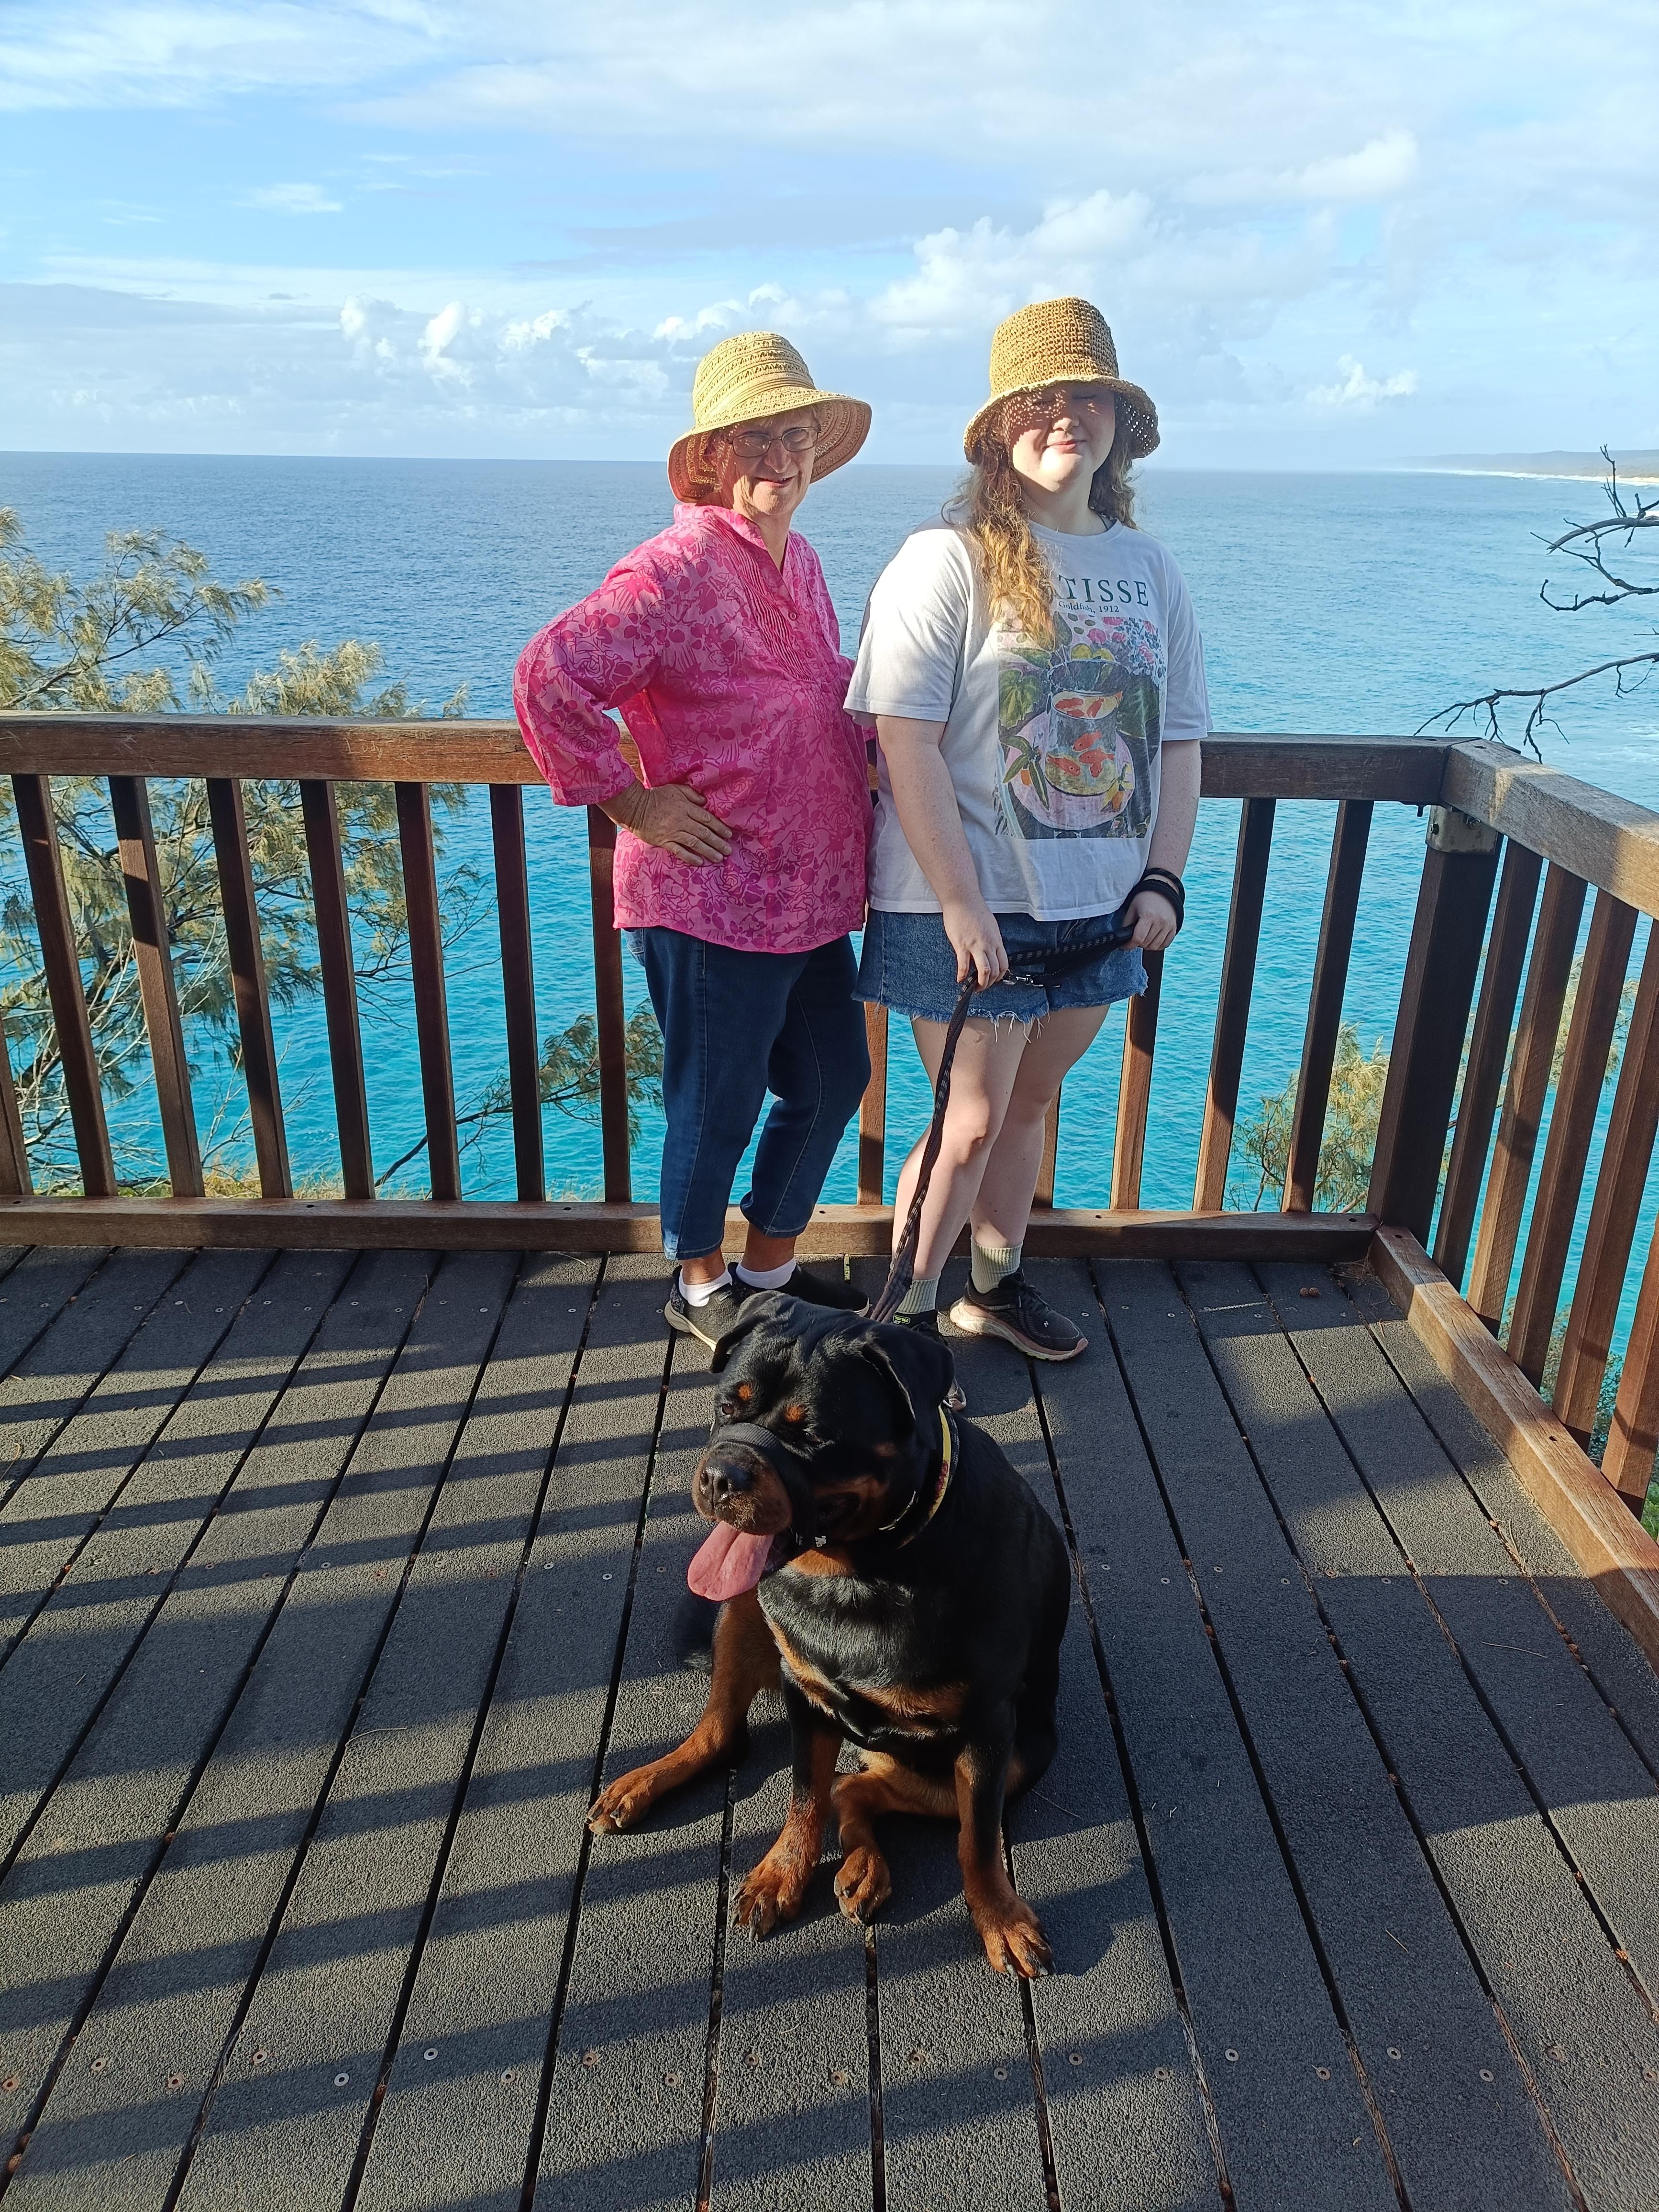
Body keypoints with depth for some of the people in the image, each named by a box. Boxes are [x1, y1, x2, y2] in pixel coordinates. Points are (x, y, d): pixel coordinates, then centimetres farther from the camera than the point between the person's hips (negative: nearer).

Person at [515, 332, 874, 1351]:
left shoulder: (800, 562, 11)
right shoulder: (678, 569, -17)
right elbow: (550, 678, -25)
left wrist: (871, 738, 11)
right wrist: (633, 802, -19)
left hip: (813, 895, 9)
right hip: (713, 903, -9)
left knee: (833, 1082, 18)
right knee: (718, 1106, 7)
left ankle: (770, 1264, 37)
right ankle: (700, 1285, 31)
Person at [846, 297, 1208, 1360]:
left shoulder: (1150, 571, 8)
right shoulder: (948, 560, -10)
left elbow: (1180, 738, 11)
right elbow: (906, 742, -16)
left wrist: (1164, 878, 0)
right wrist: (962, 904, -19)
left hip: (1098, 909, 6)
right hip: (970, 911, -5)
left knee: (1028, 1107, 19)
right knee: (971, 1124, 2)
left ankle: (996, 1285, 40)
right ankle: (903, 1318, 22)